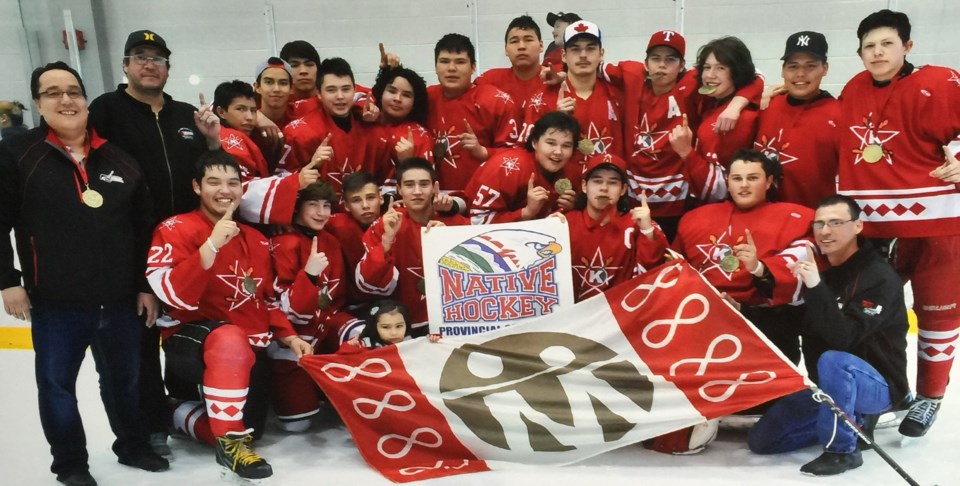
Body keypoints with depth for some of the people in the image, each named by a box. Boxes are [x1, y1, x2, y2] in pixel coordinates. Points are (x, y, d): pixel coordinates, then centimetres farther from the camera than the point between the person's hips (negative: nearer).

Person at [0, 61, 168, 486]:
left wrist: (145, 284, 6)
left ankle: (133, 446, 35)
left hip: (119, 300, 3)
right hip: (54, 304, -2)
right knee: (57, 384, 9)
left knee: (124, 379, 16)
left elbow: (143, 226, 9)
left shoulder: (118, 160, 6)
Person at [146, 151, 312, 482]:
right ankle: (230, 443, -25)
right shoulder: (175, 230, -9)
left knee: (249, 427, 6)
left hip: (249, 352, 7)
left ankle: (183, 416, 31)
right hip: (189, 341, -6)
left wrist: (289, 337, 2)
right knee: (230, 340, -40)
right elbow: (175, 295, -23)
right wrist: (211, 245, -30)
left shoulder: (257, 241, 10)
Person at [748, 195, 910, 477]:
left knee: (832, 361, -39)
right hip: (829, 386, 7)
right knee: (761, 439, 0)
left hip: (878, 385, -7)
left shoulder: (880, 276, -18)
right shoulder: (820, 273, 4)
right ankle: (852, 420, 14)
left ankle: (842, 450, -18)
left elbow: (842, 338, -30)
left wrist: (816, 287, -41)